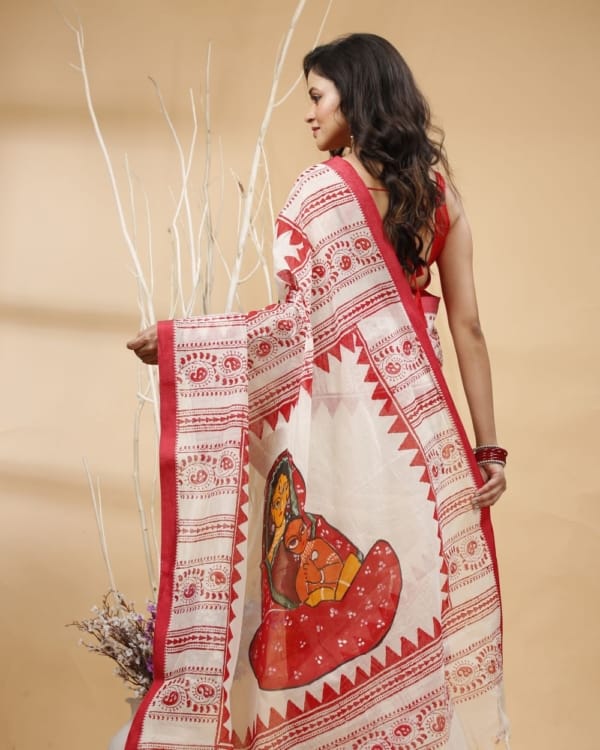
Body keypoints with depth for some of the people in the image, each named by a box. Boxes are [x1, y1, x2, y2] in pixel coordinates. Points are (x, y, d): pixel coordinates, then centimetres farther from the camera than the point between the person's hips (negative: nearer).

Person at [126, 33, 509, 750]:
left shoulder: (321, 188, -6)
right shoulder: (438, 186, 8)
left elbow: (296, 320, -13)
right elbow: (466, 324, 6)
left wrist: (177, 336, -9)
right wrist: (488, 446, 9)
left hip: (338, 419, -4)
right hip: (418, 426, 5)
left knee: (333, 601, 4)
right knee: (419, 592, 10)